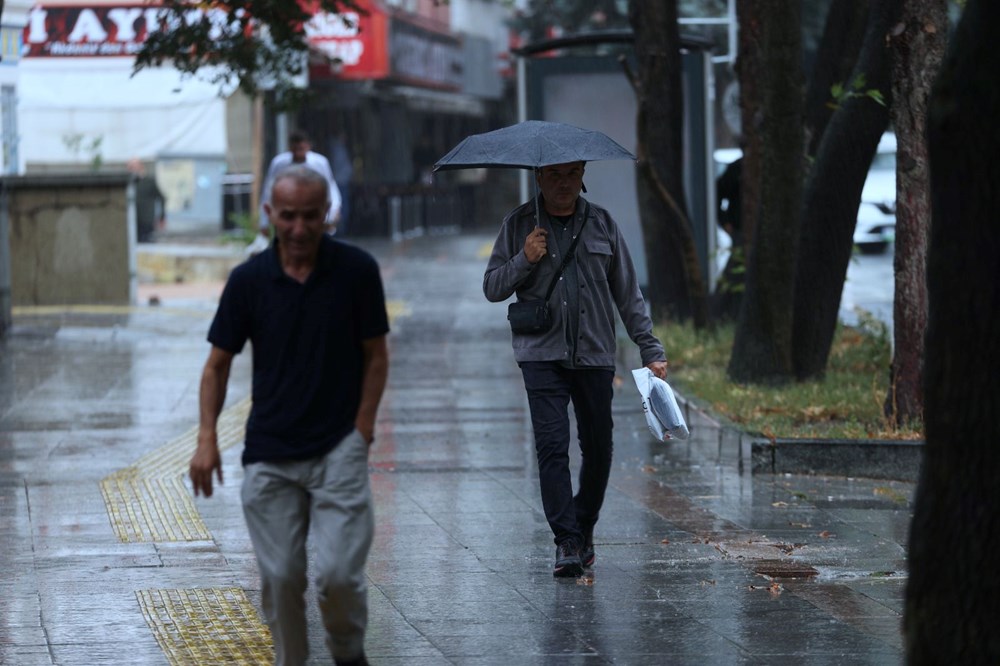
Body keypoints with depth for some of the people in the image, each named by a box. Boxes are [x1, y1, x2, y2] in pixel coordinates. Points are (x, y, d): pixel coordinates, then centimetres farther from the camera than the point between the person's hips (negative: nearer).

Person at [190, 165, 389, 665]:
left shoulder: (357, 270, -6)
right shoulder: (248, 279, -2)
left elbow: (376, 356, 2)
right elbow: (219, 362, 6)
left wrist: (361, 431, -7)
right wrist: (207, 437, -6)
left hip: (338, 448, -2)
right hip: (269, 455, 2)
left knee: (339, 573, -11)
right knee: (280, 577, 0)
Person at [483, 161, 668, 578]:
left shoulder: (601, 224, 9)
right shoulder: (519, 225, 5)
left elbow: (628, 293, 12)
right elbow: (492, 288, 5)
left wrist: (650, 350, 8)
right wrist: (524, 260, -12)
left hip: (595, 354, 2)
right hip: (542, 353, -2)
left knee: (598, 448, 6)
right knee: (552, 445, -13)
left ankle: (584, 530, 25)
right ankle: (566, 542, -12)